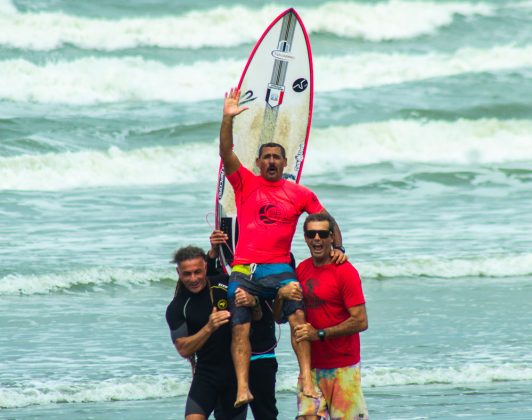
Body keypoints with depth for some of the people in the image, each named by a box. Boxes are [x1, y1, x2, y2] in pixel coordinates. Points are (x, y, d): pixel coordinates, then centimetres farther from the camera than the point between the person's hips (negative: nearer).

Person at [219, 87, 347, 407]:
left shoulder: (300, 194, 12)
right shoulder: (246, 184, 10)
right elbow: (226, 153, -2)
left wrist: (338, 248, 2)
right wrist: (228, 118, -13)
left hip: (279, 269, 0)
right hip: (244, 270, 0)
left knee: (299, 315, -20)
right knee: (240, 327, -11)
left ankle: (306, 378, -20)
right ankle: (243, 387, -16)